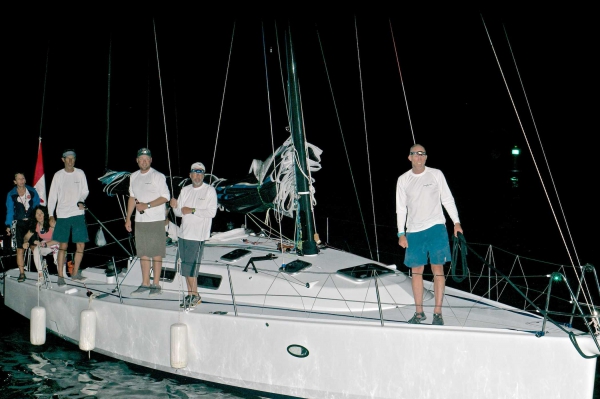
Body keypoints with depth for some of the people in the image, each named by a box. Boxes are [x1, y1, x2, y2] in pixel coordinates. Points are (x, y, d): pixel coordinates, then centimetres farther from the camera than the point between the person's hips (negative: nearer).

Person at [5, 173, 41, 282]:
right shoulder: (11, 194, 3)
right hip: (19, 223, 0)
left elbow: (37, 206, 8)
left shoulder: (32, 191, 3)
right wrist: (8, 226, -1)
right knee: (20, 248, -4)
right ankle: (21, 273, -2)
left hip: (32, 222, 0)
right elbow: (10, 211, 5)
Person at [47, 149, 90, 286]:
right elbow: (52, 196, 4)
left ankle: (75, 273, 14)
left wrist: (81, 201, -10)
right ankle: (60, 276, 7)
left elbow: (85, 191, 11)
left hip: (78, 214, 1)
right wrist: (51, 215, -4)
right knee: (63, 245, -1)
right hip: (62, 215, -1)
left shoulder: (80, 173, 7)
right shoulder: (58, 175, 3)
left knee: (81, 245, -1)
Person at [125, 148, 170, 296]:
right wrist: (128, 218, 16)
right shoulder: (133, 176, 13)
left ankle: (156, 284, 5)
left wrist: (147, 205, -16)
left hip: (156, 220, -6)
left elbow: (166, 197, -10)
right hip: (140, 221, 6)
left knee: (156, 253, -1)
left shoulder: (158, 176, -6)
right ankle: (145, 284, 17)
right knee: (143, 253, 9)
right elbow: (132, 198, 20)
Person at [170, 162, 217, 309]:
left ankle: (195, 295, 6)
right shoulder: (185, 190, 13)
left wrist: (192, 210, -13)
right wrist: (175, 207, -9)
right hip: (184, 233, 6)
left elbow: (212, 212, -13)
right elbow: (179, 213, 13)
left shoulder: (209, 190, -4)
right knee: (185, 265, 9)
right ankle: (190, 293, 18)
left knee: (190, 266, -6)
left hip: (198, 235, -6)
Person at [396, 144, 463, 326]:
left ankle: (437, 313, 1)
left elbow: (447, 199, 7)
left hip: (436, 228, -2)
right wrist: (401, 233, 3)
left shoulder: (436, 174, 3)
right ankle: (419, 312, 14)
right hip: (413, 231, 2)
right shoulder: (403, 180, 6)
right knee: (416, 271, 4)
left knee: (438, 269, -4)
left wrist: (456, 222, 0)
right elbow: (401, 208, 8)